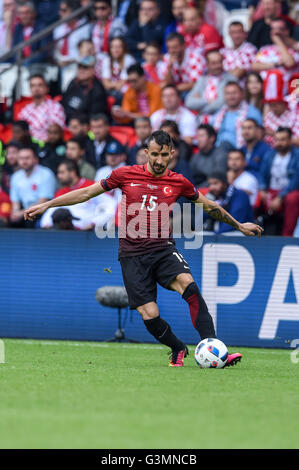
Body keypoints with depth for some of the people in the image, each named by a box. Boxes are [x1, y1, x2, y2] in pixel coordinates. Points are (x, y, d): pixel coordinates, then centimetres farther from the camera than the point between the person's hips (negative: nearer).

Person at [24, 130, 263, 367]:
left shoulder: (178, 182, 4)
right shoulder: (125, 175, 1)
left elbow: (208, 205, 21)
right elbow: (87, 193, 9)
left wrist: (239, 225, 28)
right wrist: (46, 205, 8)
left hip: (163, 248, 0)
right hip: (133, 255, 0)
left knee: (188, 285, -30)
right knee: (150, 315, -13)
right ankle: (178, 350, 17)